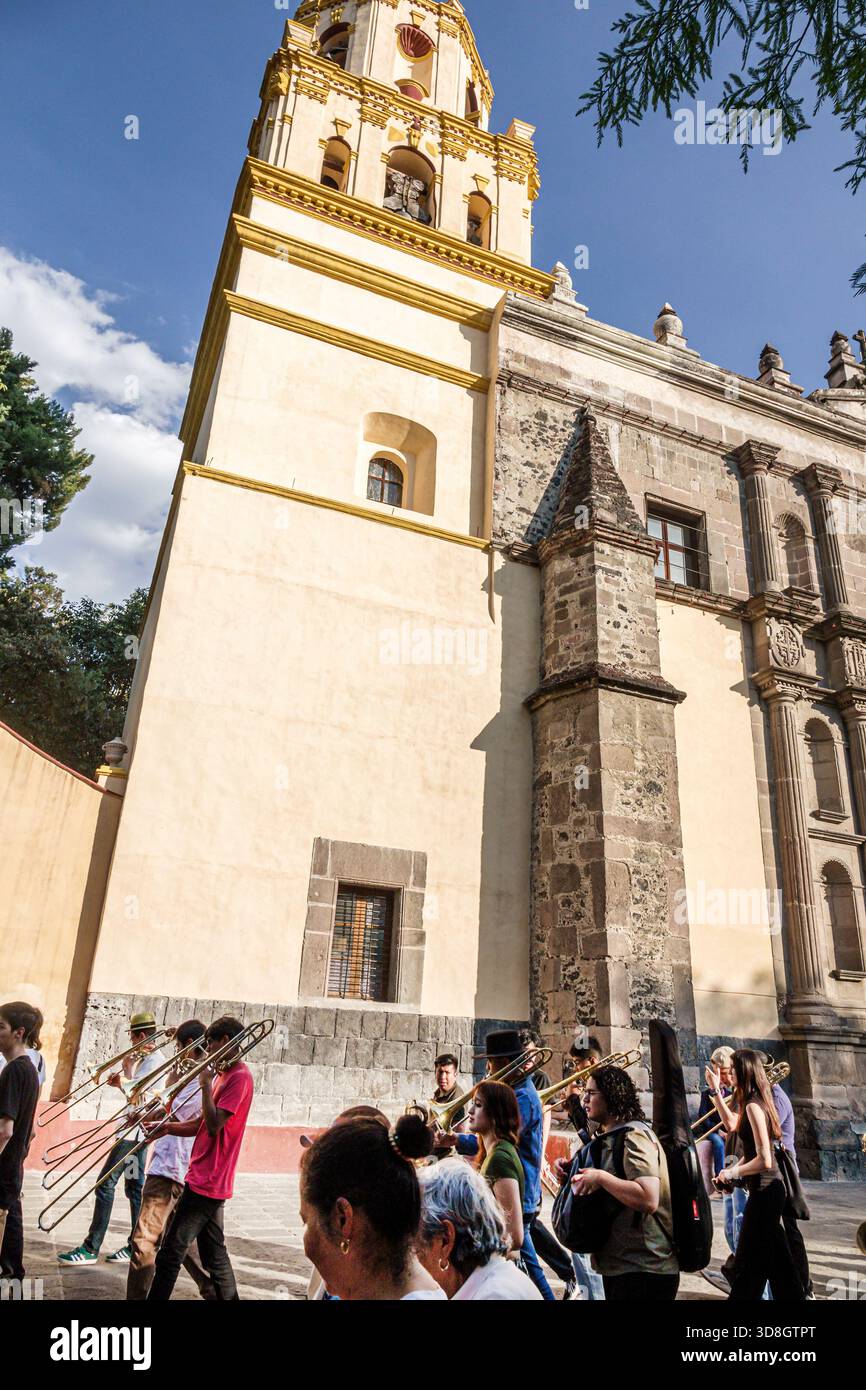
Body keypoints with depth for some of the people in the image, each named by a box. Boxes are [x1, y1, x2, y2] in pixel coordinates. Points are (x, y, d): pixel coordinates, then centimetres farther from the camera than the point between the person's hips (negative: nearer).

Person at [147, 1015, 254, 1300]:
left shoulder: (239, 1076, -16)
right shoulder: (225, 1074, 14)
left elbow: (214, 1125, -22)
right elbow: (202, 1124, 15)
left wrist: (205, 1083, -16)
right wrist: (168, 1127, 1)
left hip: (207, 1181, -10)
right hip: (210, 1181, 10)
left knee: (170, 1253, -2)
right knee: (214, 1254, 16)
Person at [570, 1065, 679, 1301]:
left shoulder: (633, 1135, -19)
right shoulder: (612, 1136, 12)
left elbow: (649, 1200, -32)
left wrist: (600, 1177, -25)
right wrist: (579, 1175, 5)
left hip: (643, 1270, -9)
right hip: (618, 1264, 9)